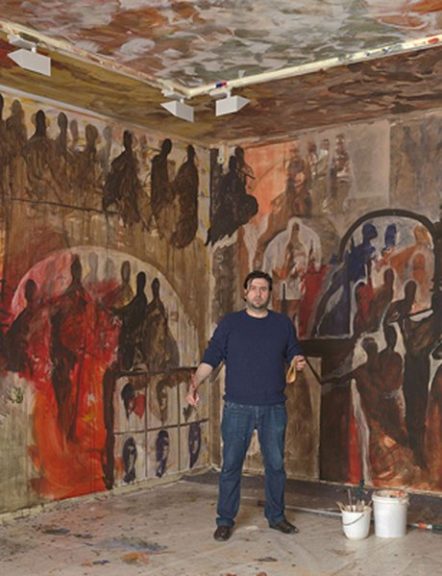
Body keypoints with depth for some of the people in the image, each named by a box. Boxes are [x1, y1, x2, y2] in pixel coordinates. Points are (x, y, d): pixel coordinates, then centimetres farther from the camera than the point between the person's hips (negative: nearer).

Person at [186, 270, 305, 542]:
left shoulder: (283, 323, 7)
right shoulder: (230, 323, 1)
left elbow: (293, 354, 15)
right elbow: (211, 358, -2)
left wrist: (298, 361, -9)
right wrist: (195, 383, -16)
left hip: (274, 408, 2)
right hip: (238, 407, -2)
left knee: (276, 464, 10)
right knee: (231, 465, 3)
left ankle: (276, 516, 26)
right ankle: (225, 520, 15)